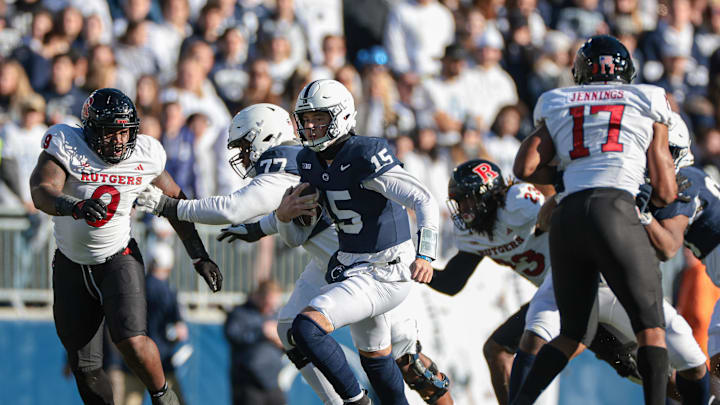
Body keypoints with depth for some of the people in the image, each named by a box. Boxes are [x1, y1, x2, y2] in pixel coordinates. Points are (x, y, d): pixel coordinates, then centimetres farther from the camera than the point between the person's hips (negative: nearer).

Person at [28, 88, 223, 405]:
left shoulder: (144, 156, -8)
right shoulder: (66, 146, -17)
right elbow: (42, 193, -32)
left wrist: (199, 257, 7)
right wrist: (77, 207, -52)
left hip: (118, 259, 0)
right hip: (72, 267, 0)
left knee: (131, 340, -22)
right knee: (84, 367, 3)